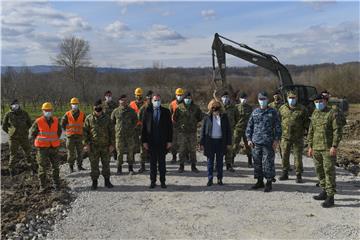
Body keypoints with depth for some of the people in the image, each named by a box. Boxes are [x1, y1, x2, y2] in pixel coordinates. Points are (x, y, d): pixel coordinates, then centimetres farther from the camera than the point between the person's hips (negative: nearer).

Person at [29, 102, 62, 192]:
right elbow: (32, 133, 4)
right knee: (43, 167, -2)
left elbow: (59, 131, 21)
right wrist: (38, 142, 4)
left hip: (54, 147, 4)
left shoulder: (56, 121, 3)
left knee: (55, 166, 11)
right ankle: (43, 186, 7)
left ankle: (56, 184, 24)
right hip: (42, 148, -4)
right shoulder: (38, 122, -7)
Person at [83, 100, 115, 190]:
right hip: (93, 146, -1)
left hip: (105, 145, 1)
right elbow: (85, 131, 1)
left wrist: (111, 144, 0)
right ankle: (94, 182, 17)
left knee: (106, 164, 9)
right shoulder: (89, 118, -1)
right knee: (94, 165, 5)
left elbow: (111, 131, 5)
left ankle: (107, 181, 22)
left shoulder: (106, 118, 2)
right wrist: (86, 144, -6)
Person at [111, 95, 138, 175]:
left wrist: (131, 129, 1)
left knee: (130, 151, 3)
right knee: (119, 151, 3)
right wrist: (115, 129, 5)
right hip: (119, 134, 0)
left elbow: (135, 121, 11)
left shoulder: (131, 111, 6)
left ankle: (131, 168, 13)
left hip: (129, 135, 0)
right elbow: (112, 122, 13)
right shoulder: (116, 111, 5)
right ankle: (119, 168, 14)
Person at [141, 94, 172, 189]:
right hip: (151, 142, 0)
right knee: (152, 162, 8)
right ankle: (153, 181, 17)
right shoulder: (147, 112, 2)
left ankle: (163, 181, 16)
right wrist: (144, 141, -3)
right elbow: (144, 127, 2)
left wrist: (169, 141, -2)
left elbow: (170, 127, 3)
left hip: (162, 142, 0)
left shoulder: (166, 112, 3)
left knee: (162, 162, 7)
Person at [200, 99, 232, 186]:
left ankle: (219, 179, 19)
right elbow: (203, 130, 0)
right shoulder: (207, 117, -2)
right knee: (210, 161, 5)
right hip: (210, 141, -1)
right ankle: (210, 179, 13)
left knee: (220, 161, 9)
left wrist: (229, 143, 0)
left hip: (220, 141, 1)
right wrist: (202, 143, -4)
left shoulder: (224, 117, 0)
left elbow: (228, 130, 3)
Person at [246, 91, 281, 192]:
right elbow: (249, 126, 13)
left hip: (268, 143, -4)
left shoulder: (272, 112, 1)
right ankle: (260, 181, 22)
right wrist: (249, 138, 5)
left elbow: (278, 127, 1)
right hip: (256, 142, 4)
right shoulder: (255, 112, 11)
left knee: (268, 163, -2)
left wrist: (276, 139, -6)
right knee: (257, 162, 10)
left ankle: (269, 183, 9)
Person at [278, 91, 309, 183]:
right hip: (285, 137, 2)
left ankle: (298, 176, 11)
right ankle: (285, 173, 22)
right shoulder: (282, 108, 6)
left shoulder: (302, 109, 0)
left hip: (298, 138, -2)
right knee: (284, 156, 8)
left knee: (298, 156, 1)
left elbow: (306, 122, 4)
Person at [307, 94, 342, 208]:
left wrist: (334, 146, -17)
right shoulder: (315, 114, 13)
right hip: (316, 148, 7)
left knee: (329, 171, -5)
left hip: (328, 149, -7)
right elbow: (311, 131, 17)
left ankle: (330, 197, -1)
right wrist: (310, 146, 14)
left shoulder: (332, 113, -5)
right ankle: (324, 192, 28)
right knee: (319, 171, 14)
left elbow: (337, 131, -10)